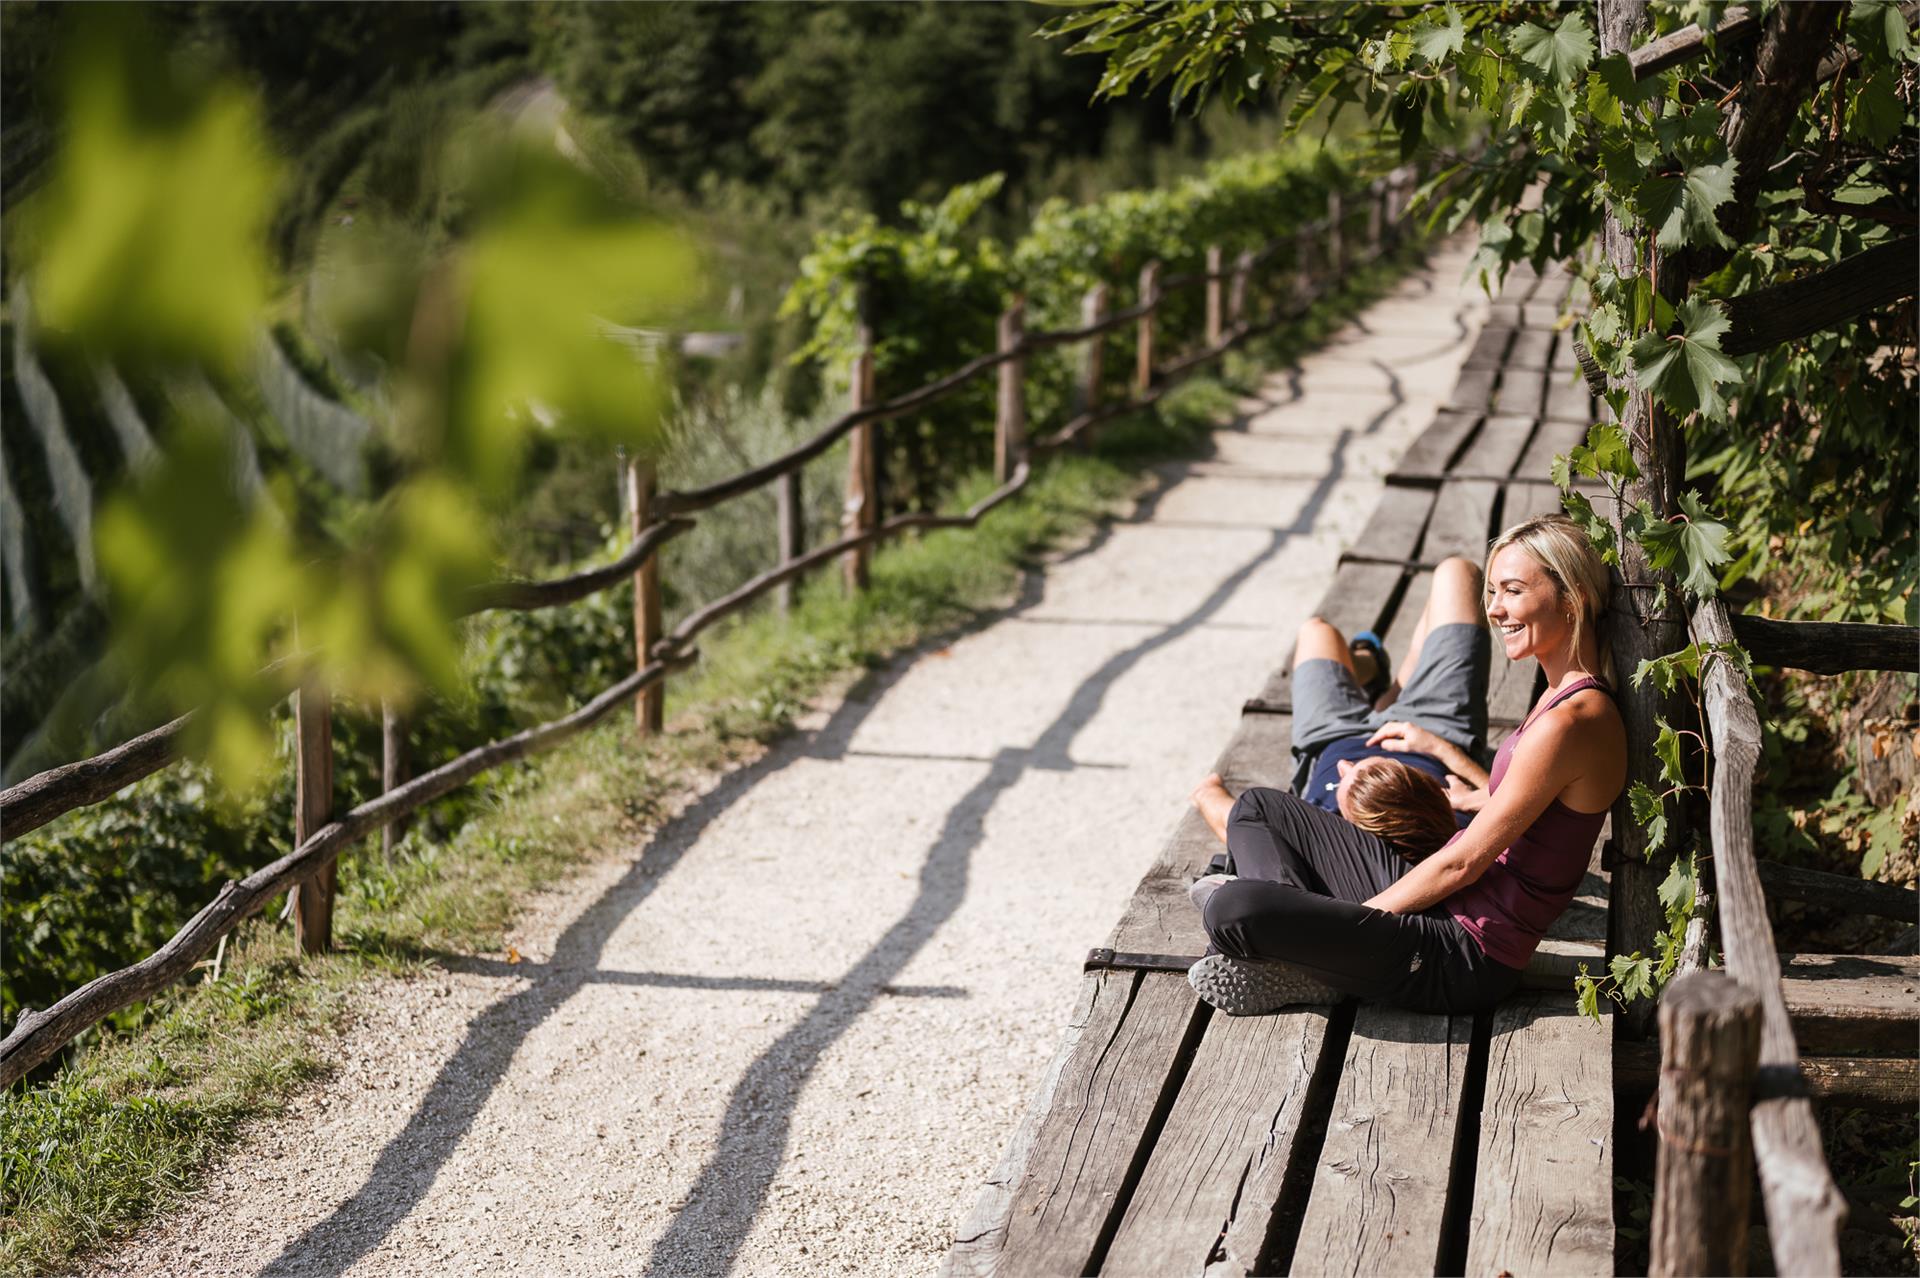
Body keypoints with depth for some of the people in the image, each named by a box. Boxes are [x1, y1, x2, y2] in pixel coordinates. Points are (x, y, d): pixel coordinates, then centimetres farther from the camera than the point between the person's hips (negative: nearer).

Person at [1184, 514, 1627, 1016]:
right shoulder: (1567, 694, 9)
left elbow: (1464, 862, -18)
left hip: (1465, 959, -11)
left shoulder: (1571, 720, -22)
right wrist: (1440, 748, 34)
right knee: (1260, 807, 16)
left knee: (1235, 910, -29)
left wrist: (1357, 919, -9)